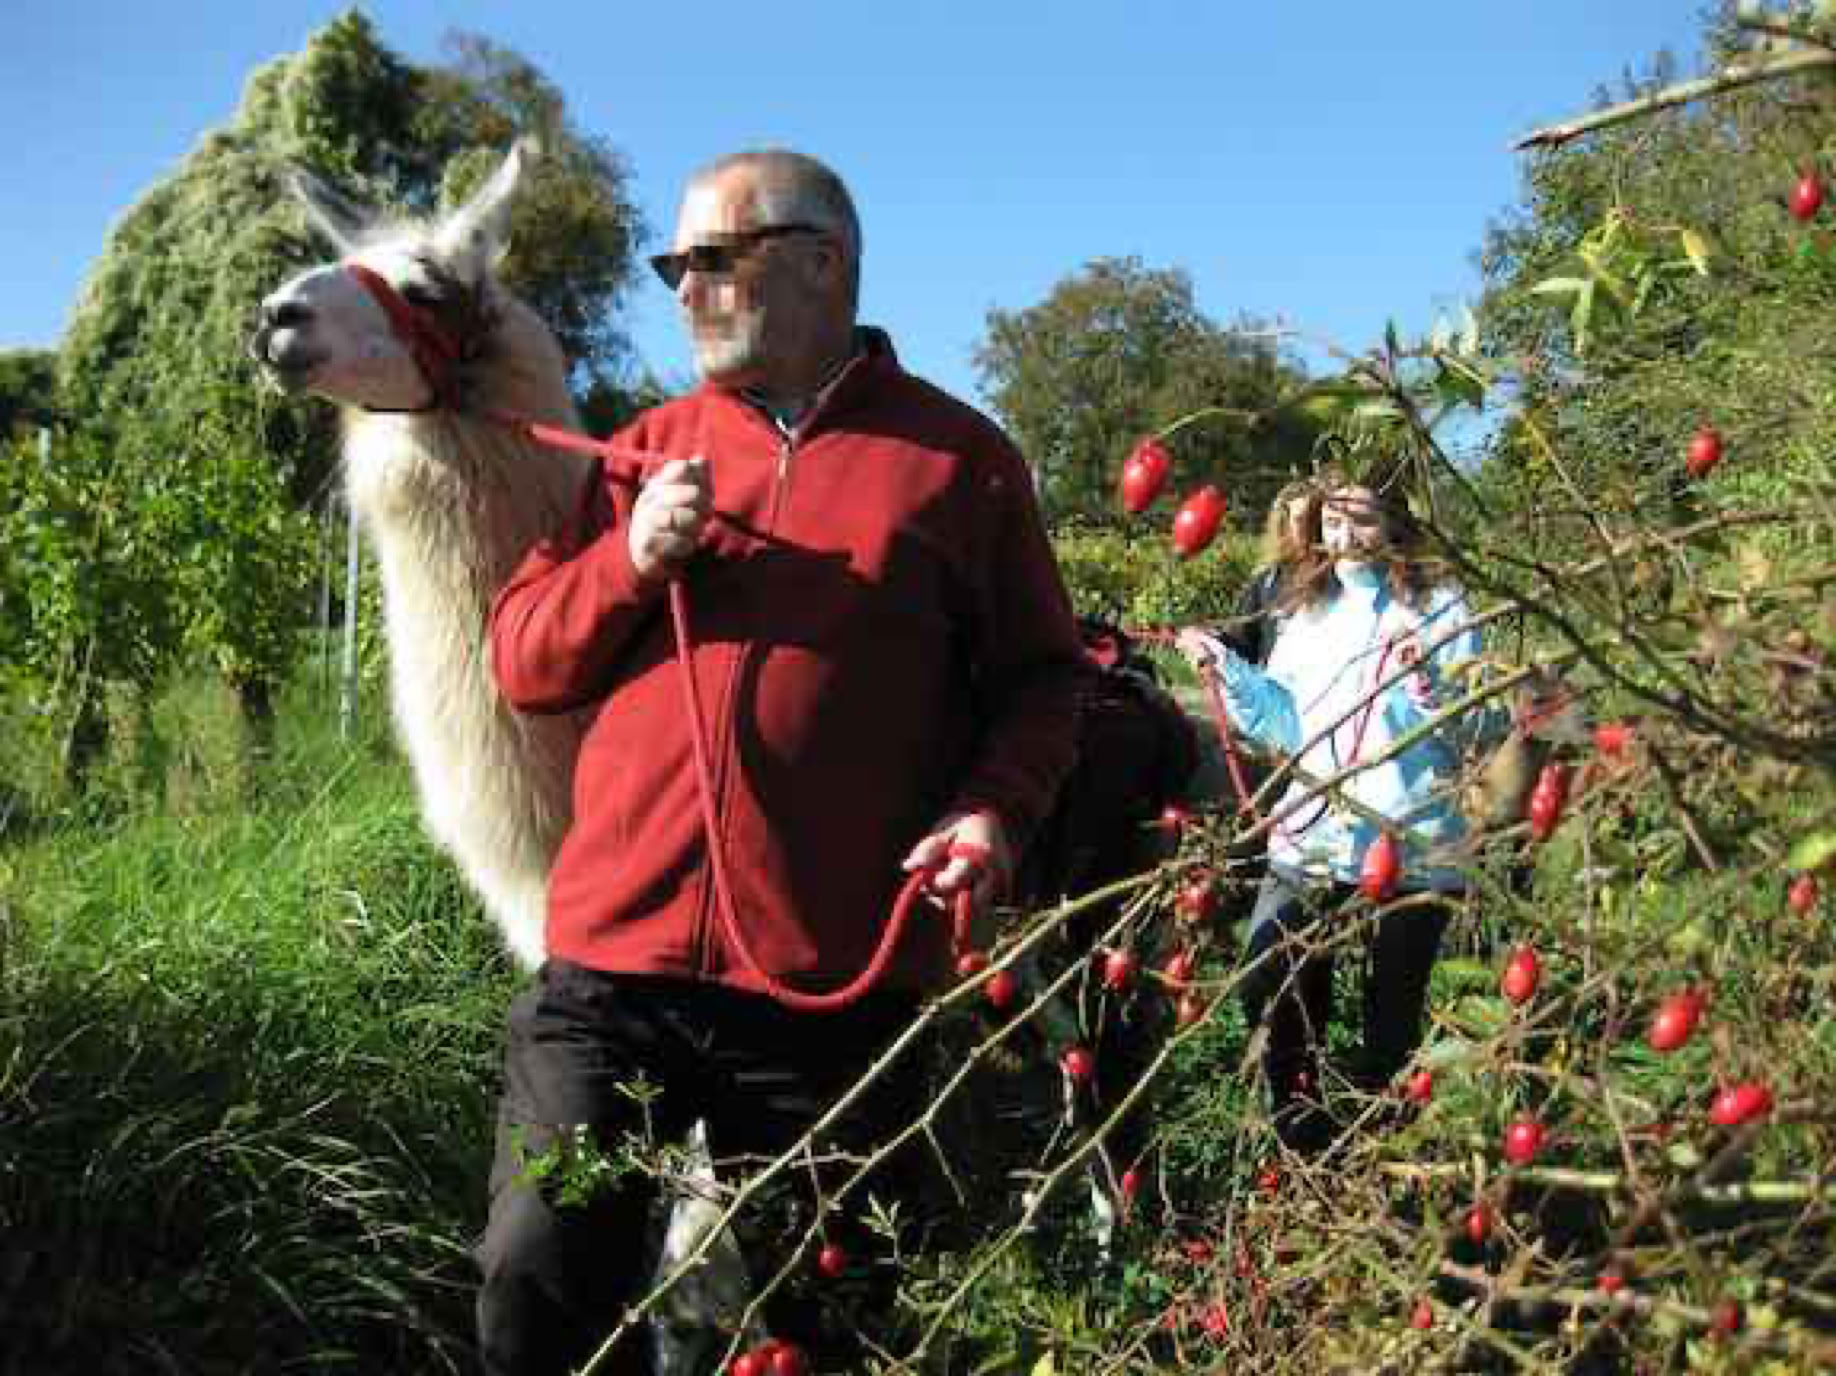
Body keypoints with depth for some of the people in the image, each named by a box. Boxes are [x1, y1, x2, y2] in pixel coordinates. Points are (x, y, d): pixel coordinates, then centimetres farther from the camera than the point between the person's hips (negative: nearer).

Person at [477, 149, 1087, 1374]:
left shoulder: (957, 456, 5)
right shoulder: (650, 449, 14)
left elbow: (1040, 673, 7)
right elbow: (522, 662, 12)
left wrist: (998, 806, -12)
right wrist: (630, 562, -5)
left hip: (837, 990, -2)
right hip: (613, 963, 3)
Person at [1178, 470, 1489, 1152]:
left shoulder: (1440, 609, -1)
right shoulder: (1307, 611, 13)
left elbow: (1475, 731, -8)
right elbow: (1284, 724, 10)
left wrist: (1429, 686, -26)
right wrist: (1227, 669, -2)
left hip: (1413, 848, -3)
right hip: (1310, 840, 4)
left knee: (1392, 1021, 7)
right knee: (1269, 987, -5)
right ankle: (1305, 1147, 16)